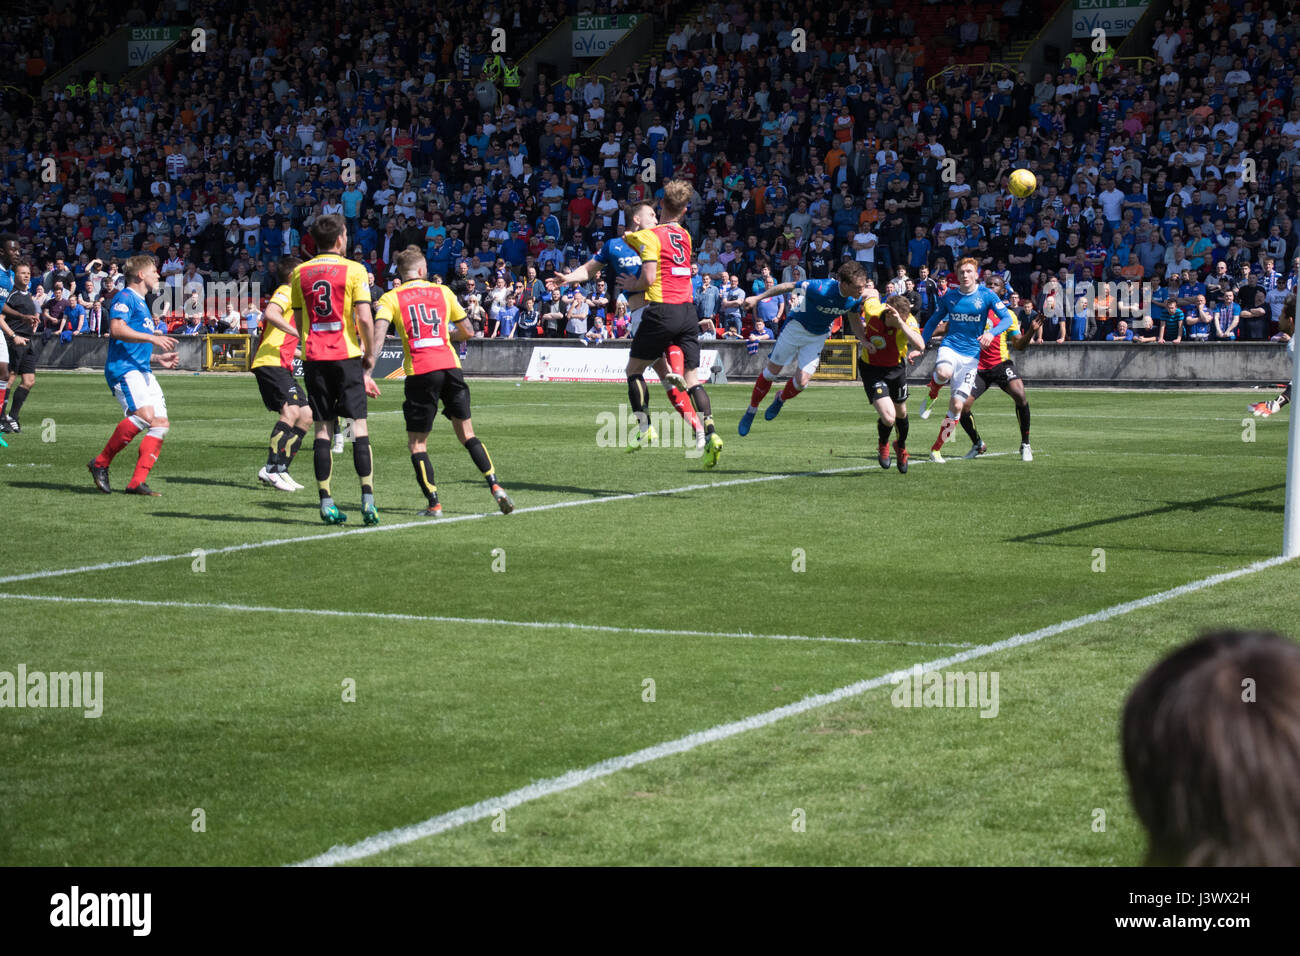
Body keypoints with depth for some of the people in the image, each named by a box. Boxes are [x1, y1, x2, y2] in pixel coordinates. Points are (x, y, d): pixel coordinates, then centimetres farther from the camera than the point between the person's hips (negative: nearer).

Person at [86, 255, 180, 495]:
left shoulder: (141, 304, 28)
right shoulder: (125, 298, -2)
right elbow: (117, 329, -19)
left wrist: (159, 358, 24)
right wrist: (152, 338, -23)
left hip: (142, 371, 10)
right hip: (123, 369, -10)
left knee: (161, 423, -3)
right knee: (145, 414, -27)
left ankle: (137, 482, -6)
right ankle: (100, 463, -14)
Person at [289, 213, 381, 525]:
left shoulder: (299, 273, 8)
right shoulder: (354, 270, -4)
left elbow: (298, 321, 12)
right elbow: (364, 317, -9)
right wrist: (370, 354, 2)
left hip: (313, 357, 3)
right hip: (346, 355, -3)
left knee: (322, 428, 5)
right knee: (359, 425, 0)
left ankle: (326, 502, 2)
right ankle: (367, 499, -8)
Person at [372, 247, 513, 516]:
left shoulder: (390, 298, 7)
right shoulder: (443, 292, 16)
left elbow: (378, 332, -10)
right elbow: (468, 331, 18)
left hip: (419, 373, -2)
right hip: (450, 366, 3)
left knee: (417, 443, 7)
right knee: (467, 434, 14)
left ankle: (434, 504, -1)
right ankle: (495, 486, 1)